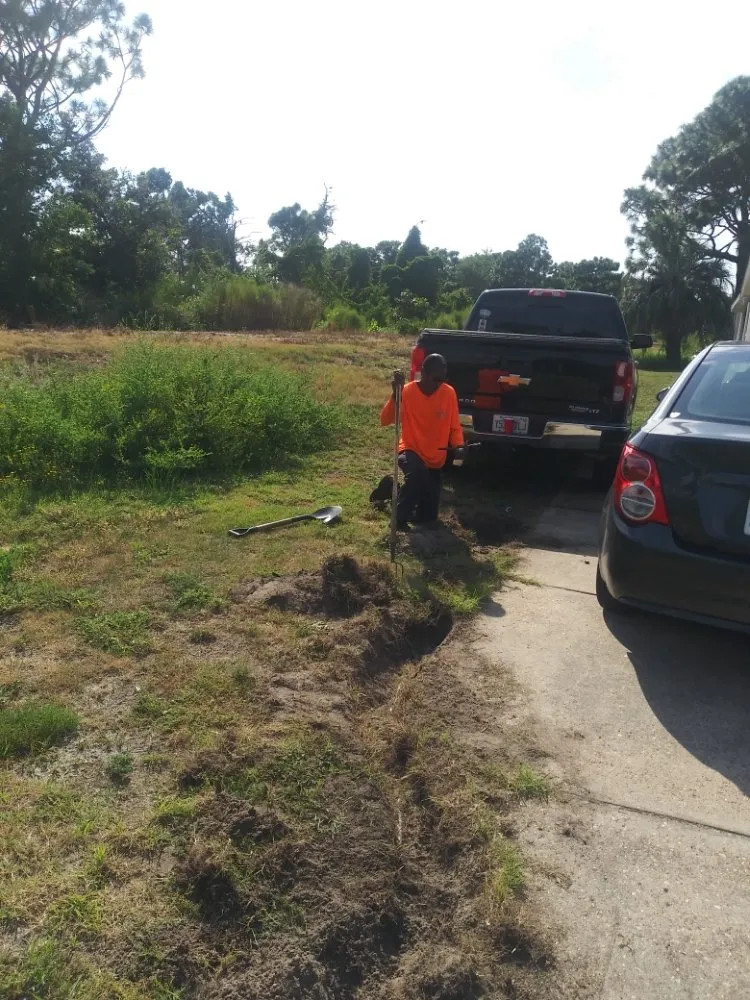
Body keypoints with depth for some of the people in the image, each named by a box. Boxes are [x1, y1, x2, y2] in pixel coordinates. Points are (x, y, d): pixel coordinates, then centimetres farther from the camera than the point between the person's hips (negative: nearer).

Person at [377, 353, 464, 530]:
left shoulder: (449, 393, -7)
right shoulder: (407, 391, -14)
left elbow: (454, 427, 1)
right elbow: (384, 421, -23)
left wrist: (459, 446, -18)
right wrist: (396, 393, -34)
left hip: (436, 459, 4)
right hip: (411, 451, -4)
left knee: (428, 518, 7)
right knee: (418, 473, -42)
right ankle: (400, 517, -18)